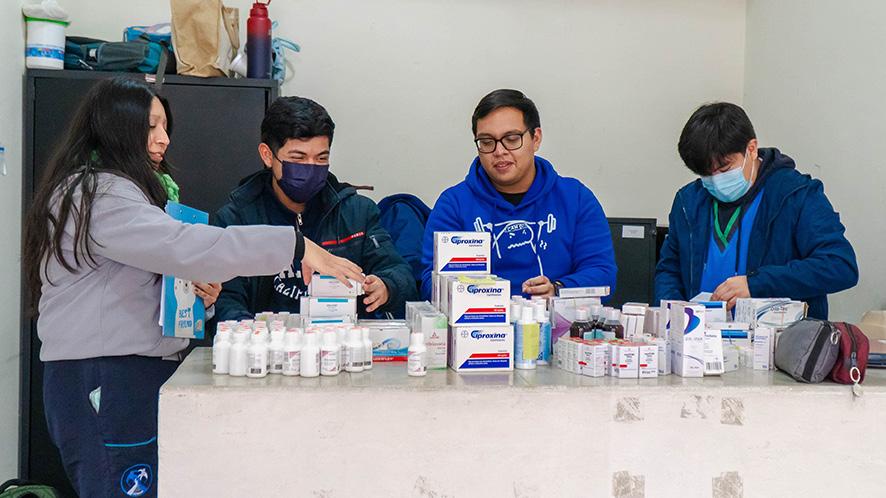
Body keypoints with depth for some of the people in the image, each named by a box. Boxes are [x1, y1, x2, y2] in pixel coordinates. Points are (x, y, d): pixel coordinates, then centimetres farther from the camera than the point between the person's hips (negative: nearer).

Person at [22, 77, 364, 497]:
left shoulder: (109, 190, 22)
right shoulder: (99, 194, -12)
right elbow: (181, 246, -26)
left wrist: (200, 293, 3)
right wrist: (296, 246, -28)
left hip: (134, 373, 10)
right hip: (103, 379, -10)